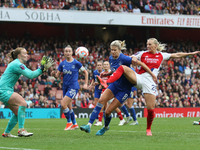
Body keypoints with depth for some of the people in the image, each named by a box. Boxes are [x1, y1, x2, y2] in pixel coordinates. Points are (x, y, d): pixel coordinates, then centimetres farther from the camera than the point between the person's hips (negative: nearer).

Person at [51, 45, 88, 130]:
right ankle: (75, 124, 27)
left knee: (63, 104, -18)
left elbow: (85, 72, 3)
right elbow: (57, 75, 4)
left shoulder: (76, 63, -7)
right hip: (65, 87, 6)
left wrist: (86, 84, -2)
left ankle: (69, 122, -2)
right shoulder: (62, 64, 4)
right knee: (69, 107, 12)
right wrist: (54, 74, -19)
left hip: (73, 87, -6)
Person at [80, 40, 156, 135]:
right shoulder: (111, 59, 2)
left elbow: (140, 63, -19)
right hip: (115, 85, 6)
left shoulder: (124, 58, -21)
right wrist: (106, 74, 3)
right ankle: (89, 125, -20)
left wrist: (152, 75, -18)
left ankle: (106, 127, 26)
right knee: (101, 101, -17)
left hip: (124, 89, -6)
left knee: (108, 112, -7)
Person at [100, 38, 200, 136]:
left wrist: (191, 54, 25)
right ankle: (107, 82, -41)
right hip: (139, 79, 0)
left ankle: (148, 129, 18)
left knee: (151, 109, -6)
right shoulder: (143, 54, 10)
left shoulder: (161, 56, 13)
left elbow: (176, 55, 22)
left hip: (150, 83, 0)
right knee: (123, 68, -25)